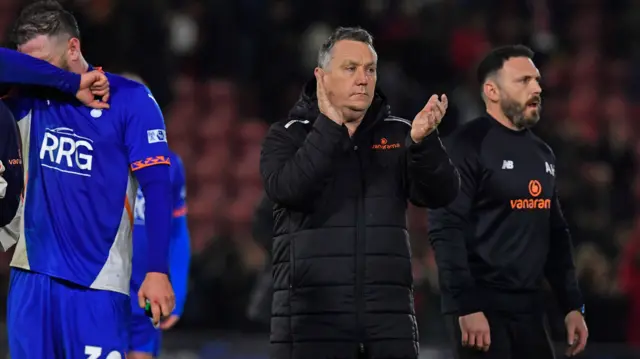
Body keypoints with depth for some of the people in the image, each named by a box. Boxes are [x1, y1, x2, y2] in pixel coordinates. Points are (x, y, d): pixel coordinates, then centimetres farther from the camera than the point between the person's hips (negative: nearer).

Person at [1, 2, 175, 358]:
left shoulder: (130, 99, -5)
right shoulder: (31, 97, 6)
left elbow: (157, 189, -7)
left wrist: (158, 271, -16)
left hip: (97, 280, -4)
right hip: (32, 274, 4)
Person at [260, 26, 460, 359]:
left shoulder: (397, 135, 10)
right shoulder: (289, 136, 4)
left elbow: (441, 193, -2)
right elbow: (287, 189, -15)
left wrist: (423, 142, -20)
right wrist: (330, 127, -15)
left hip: (388, 313, 2)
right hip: (311, 313, -2)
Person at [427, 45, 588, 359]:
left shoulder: (542, 153, 16)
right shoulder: (468, 146, -8)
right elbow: (445, 229, -16)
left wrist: (572, 305, 13)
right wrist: (466, 307, -22)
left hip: (529, 307, 7)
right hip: (481, 306, -7)